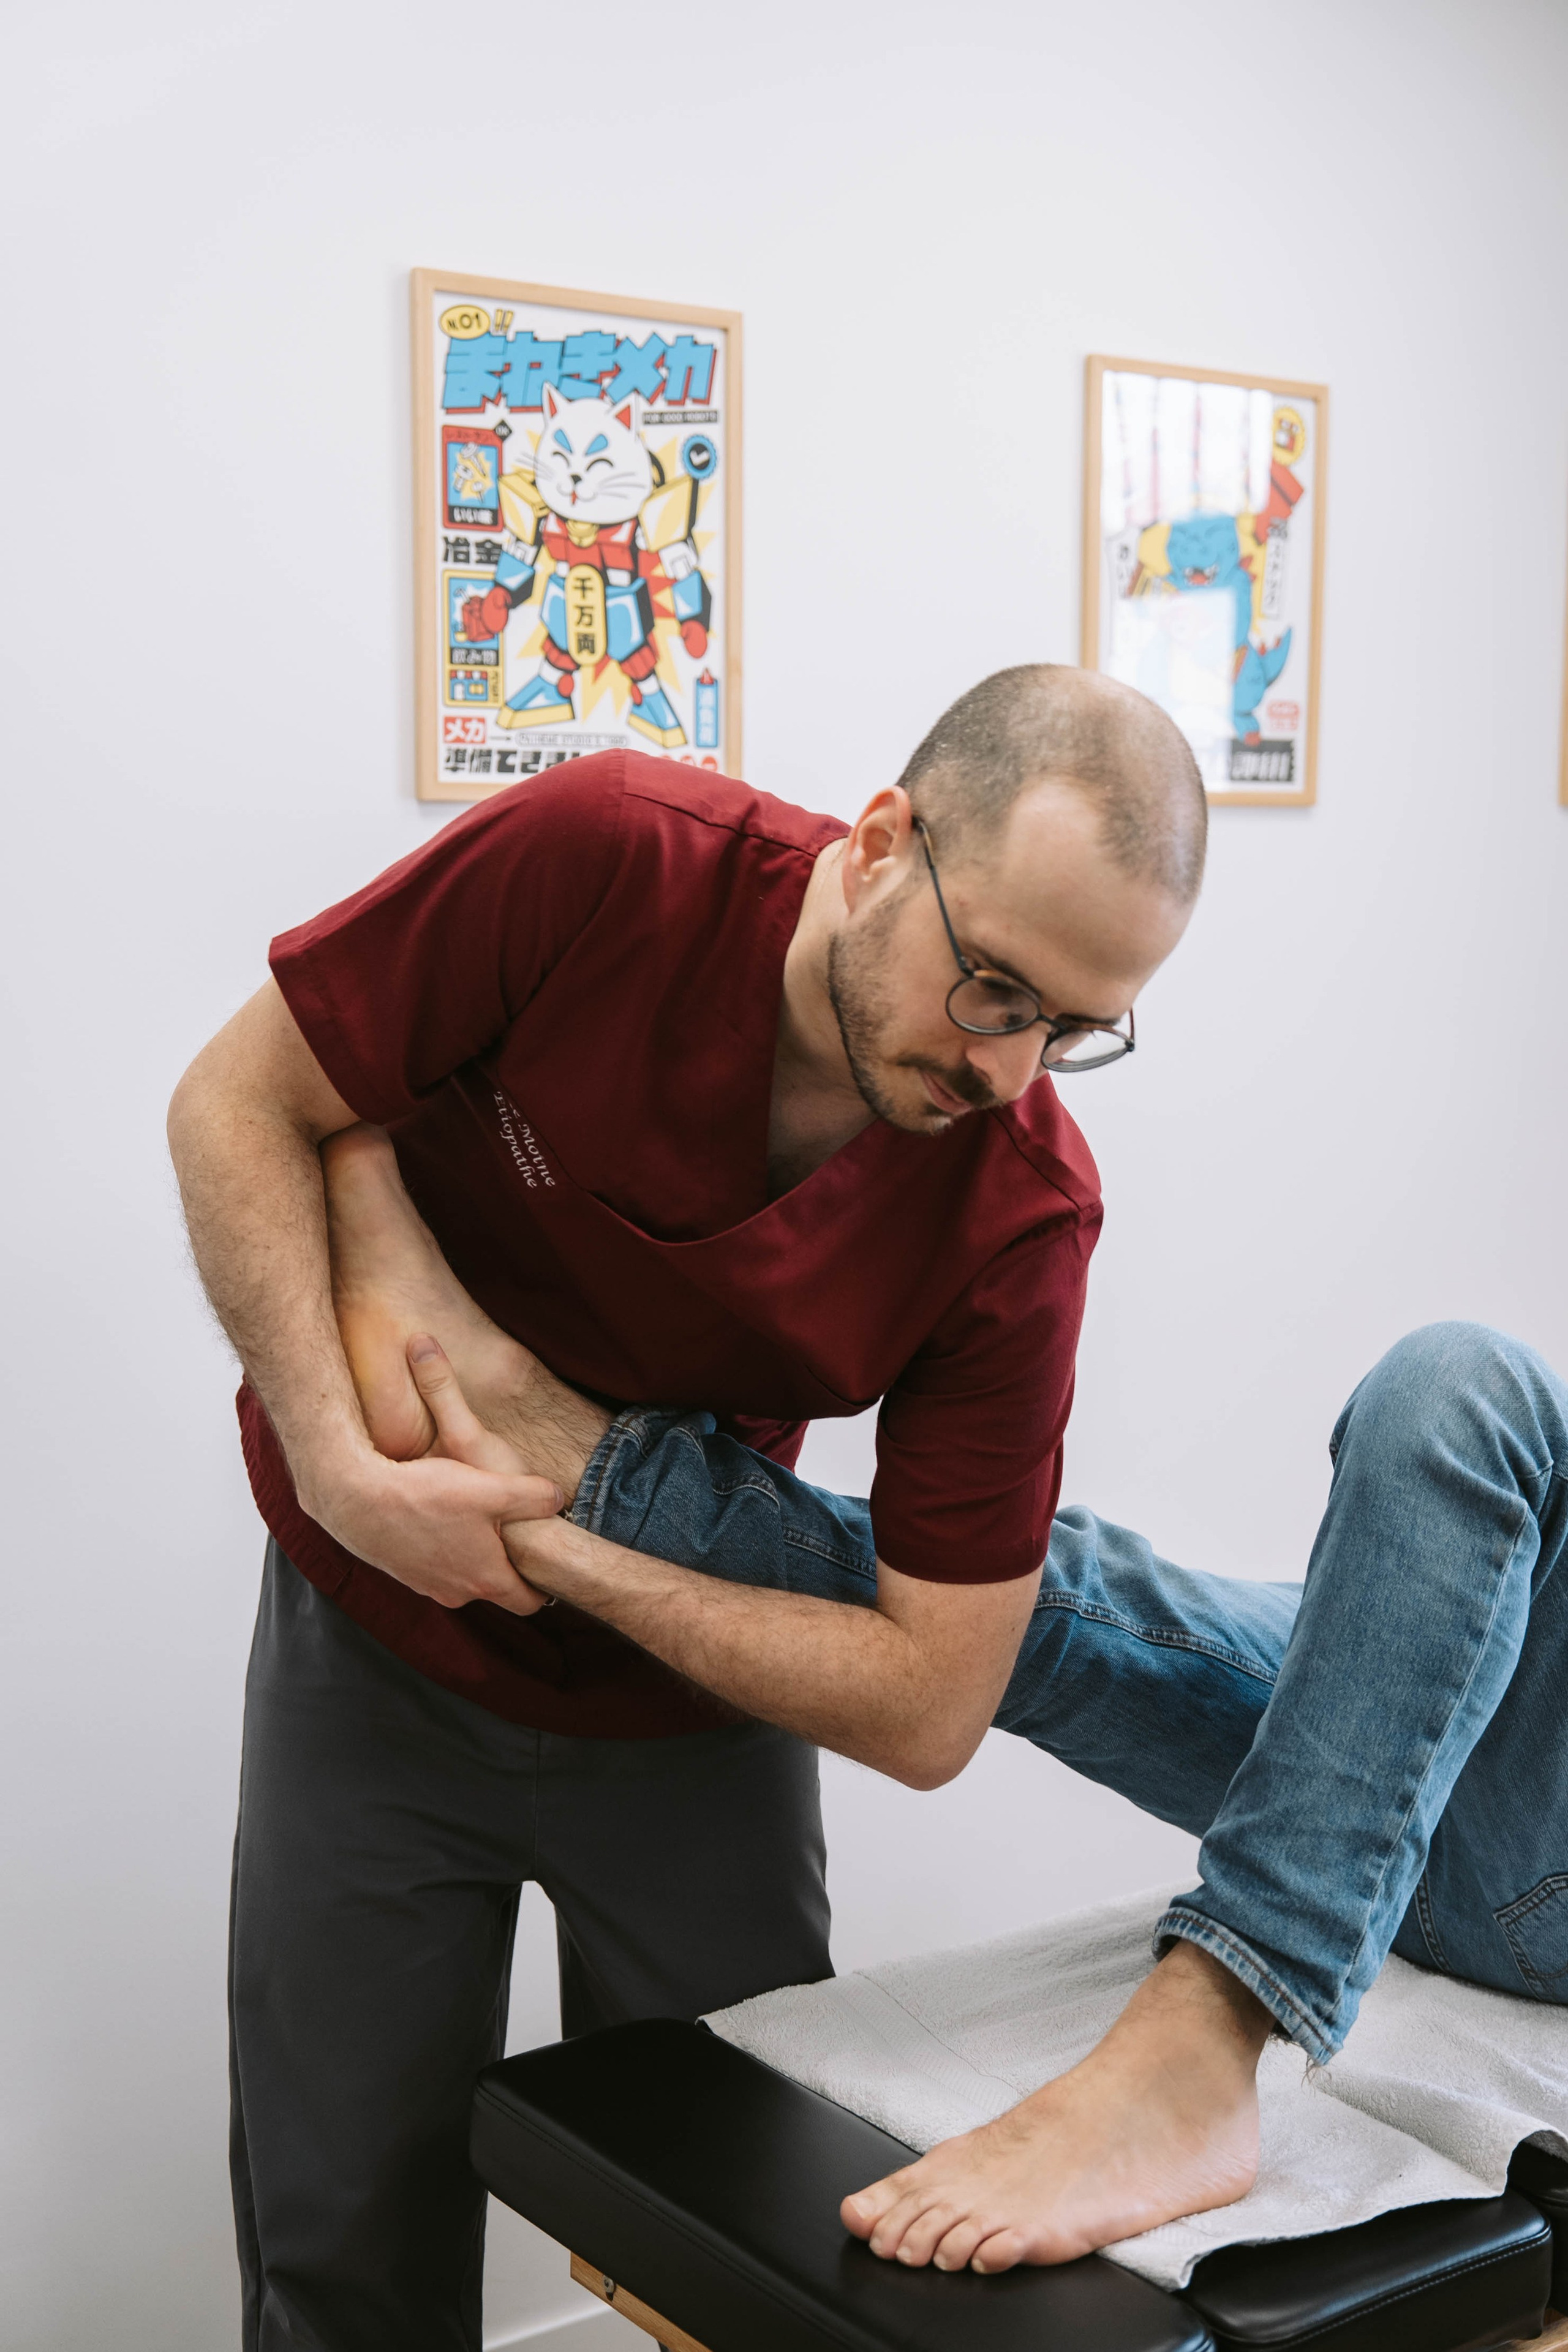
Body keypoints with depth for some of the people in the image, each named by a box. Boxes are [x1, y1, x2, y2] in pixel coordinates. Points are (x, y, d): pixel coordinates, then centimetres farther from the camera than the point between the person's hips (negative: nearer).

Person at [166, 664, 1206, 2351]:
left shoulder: (1024, 1210, -23)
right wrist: (339, 1458, -25)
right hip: (377, 1653, 0)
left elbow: (928, 1710, -21)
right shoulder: (600, 858, -26)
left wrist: (586, 1509, -24)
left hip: (700, 1717, 1)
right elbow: (236, 1102, -15)